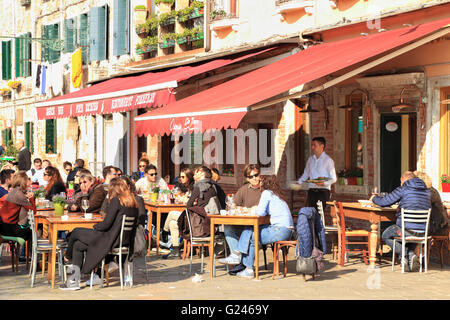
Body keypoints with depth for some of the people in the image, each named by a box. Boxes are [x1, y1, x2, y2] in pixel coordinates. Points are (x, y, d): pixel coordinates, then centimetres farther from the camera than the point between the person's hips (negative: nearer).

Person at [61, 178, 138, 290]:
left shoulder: (116, 200, -15)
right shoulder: (133, 201, 8)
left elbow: (106, 224, -16)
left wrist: (96, 226, 5)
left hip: (112, 240, -8)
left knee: (76, 232, 8)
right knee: (78, 245, 17)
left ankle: (68, 257, 33)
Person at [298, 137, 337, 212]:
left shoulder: (328, 160, -3)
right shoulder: (310, 159, 13)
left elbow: (333, 179, -5)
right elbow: (305, 174, 26)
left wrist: (323, 183, -20)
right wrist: (299, 182, 11)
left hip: (323, 191, -5)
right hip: (311, 191, 5)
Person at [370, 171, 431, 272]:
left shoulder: (403, 189, -5)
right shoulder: (426, 191, 12)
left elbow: (384, 202, -3)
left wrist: (374, 198, 18)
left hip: (407, 229, -6)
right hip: (423, 231, 6)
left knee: (386, 235, 21)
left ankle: (406, 255, 1)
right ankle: (411, 253, 14)